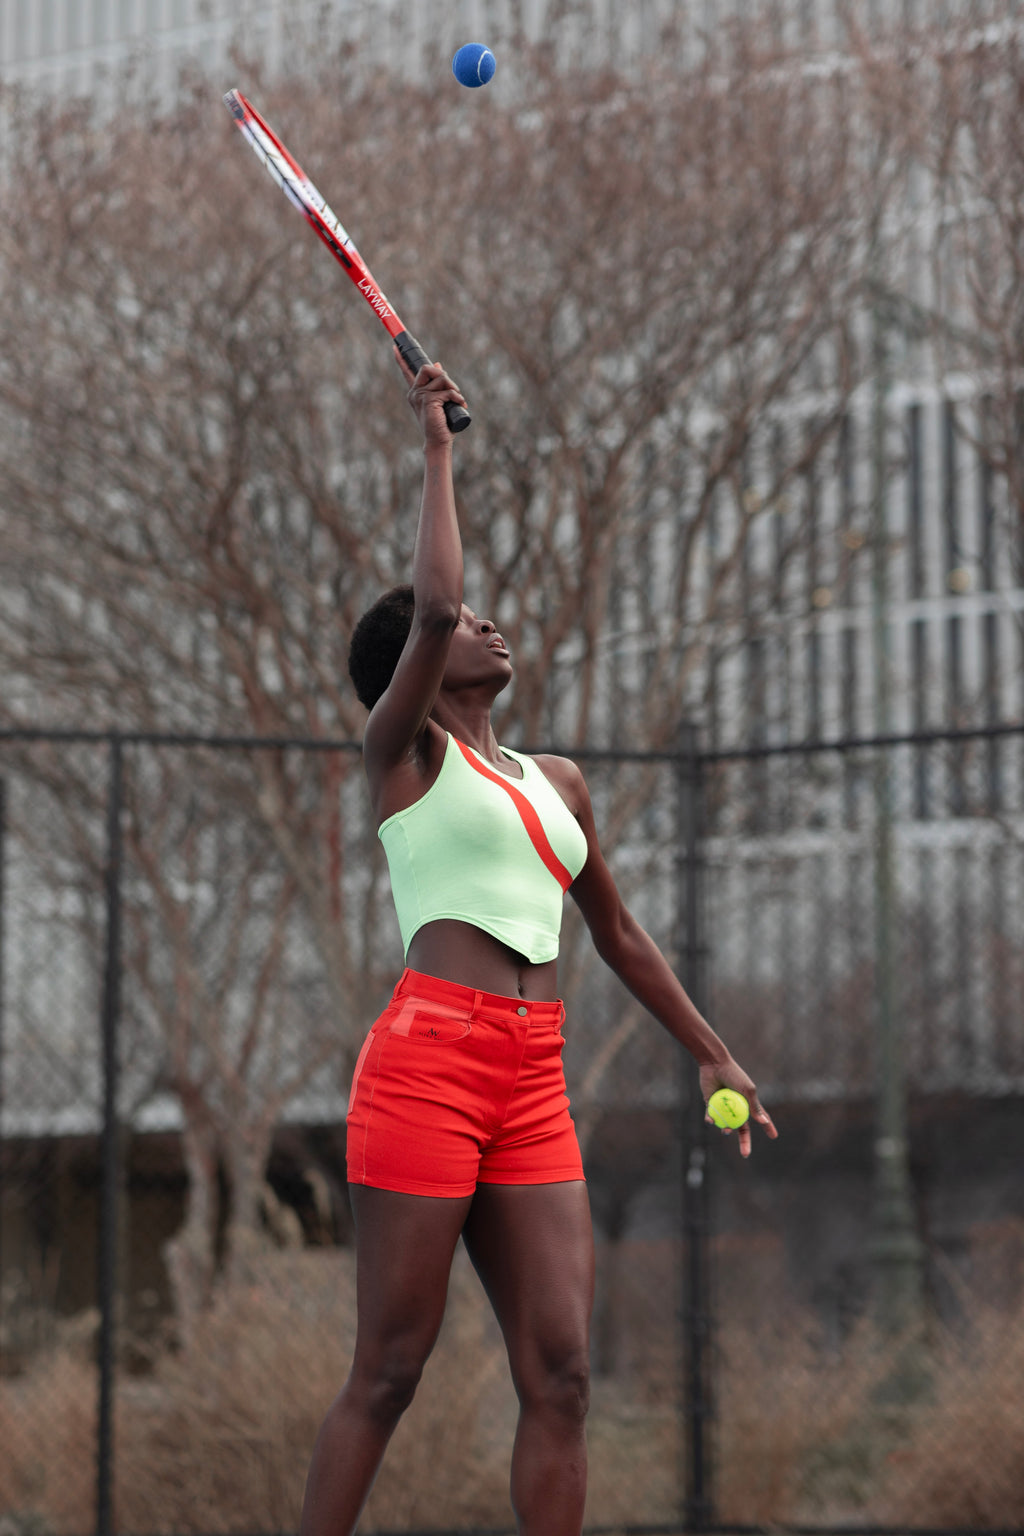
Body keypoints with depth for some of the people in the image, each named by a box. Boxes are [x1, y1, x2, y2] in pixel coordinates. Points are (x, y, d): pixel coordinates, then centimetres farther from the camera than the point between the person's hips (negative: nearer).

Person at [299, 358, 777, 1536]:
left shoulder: (558, 783, 21)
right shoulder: (404, 751, 3)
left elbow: (616, 934, 31)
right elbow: (431, 608, -15)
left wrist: (712, 1053, 33)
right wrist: (436, 447, -6)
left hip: (533, 1089, 6)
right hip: (426, 1064, -6)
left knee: (558, 1377, -2)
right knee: (388, 1376, -5)